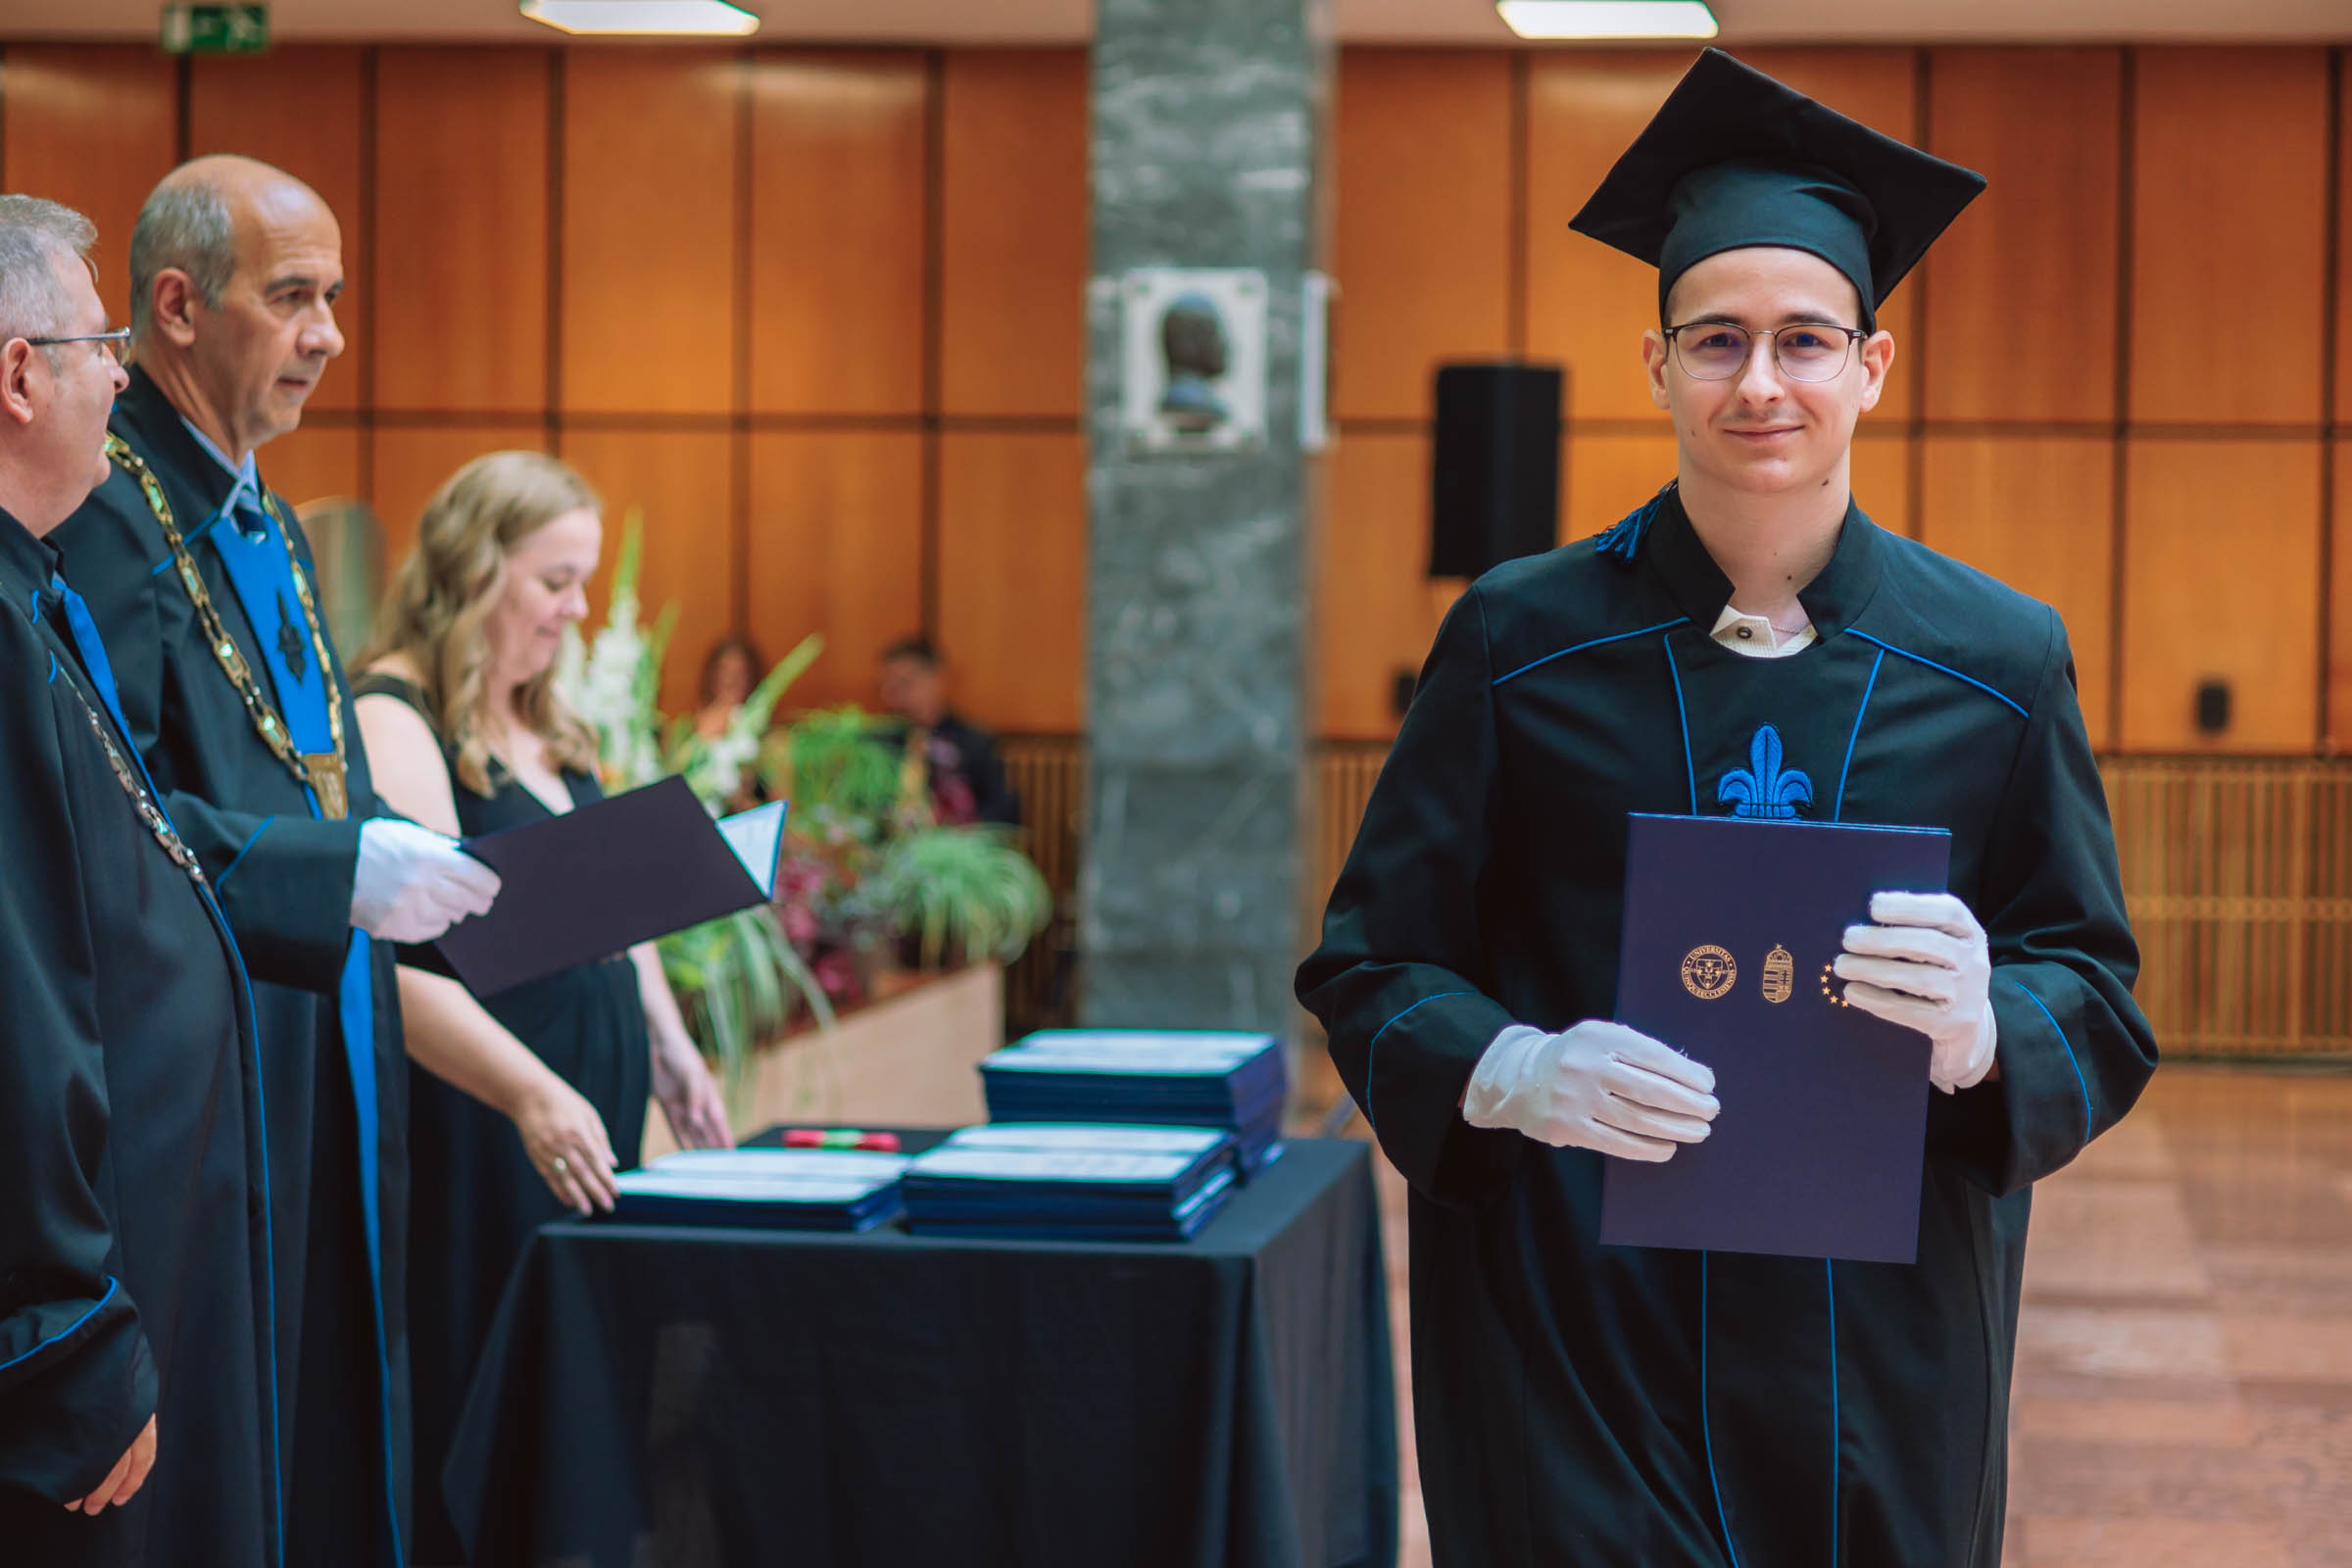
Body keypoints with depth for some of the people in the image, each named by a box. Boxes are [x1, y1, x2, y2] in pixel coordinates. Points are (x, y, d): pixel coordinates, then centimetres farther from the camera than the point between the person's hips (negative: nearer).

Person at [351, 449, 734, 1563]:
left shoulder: (545, 725, 15)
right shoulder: (393, 725, -14)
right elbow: (403, 966, -24)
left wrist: (670, 1051, 18)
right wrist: (532, 1096, -34)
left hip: (588, 1115, 9)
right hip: (474, 1128, -8)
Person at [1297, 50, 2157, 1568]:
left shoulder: (2000, 663, 1)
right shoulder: (1521, 640, -2)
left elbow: (2100, 996, 3)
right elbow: (1372, 969, 0)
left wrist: (1984, 1029, -20)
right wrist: (1509, 1073, -21)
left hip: (1886, 1363, 2)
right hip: (1575, 1332, -2)